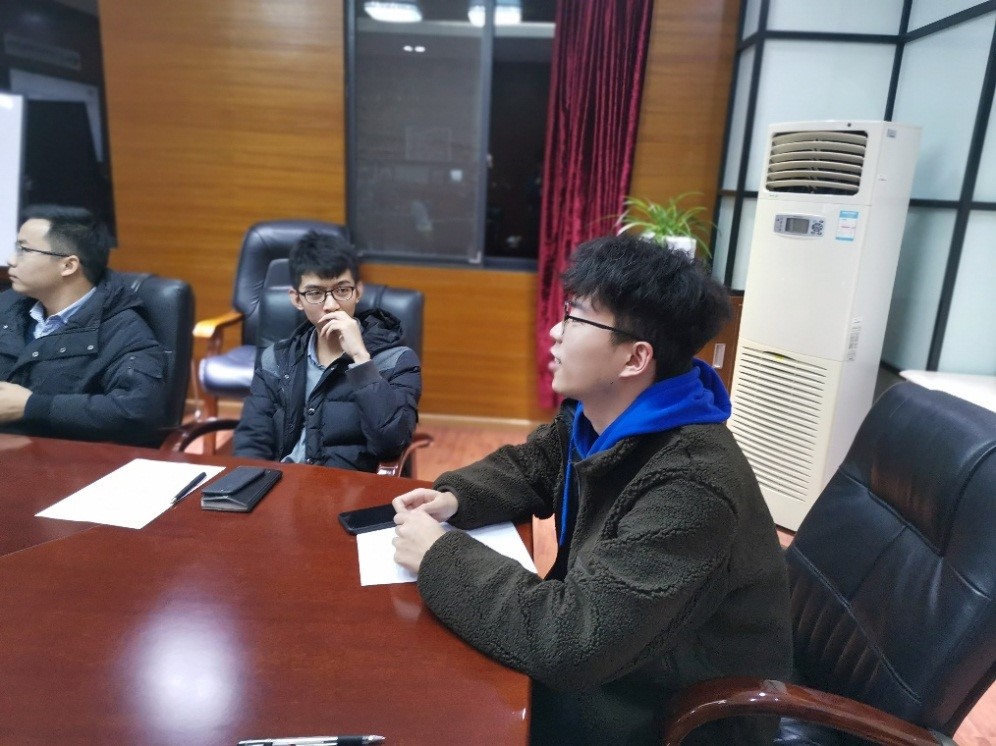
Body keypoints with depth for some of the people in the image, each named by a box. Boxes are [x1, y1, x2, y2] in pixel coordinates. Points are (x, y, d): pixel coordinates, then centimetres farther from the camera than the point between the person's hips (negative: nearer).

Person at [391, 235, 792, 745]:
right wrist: (454, 498, -10)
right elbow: (528, 467, 10)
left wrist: (440, 557, -26)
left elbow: (569, 643, -37)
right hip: (611, 651, 7)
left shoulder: (688, 487, -35)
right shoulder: (596, 415, -8)